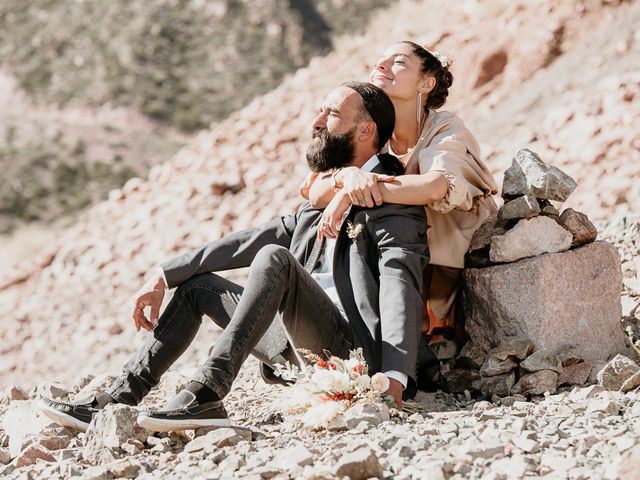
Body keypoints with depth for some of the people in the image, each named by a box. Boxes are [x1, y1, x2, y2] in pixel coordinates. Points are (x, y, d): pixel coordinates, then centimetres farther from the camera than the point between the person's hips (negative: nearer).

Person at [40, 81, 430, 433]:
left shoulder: (392, 201, -6)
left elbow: (401, 291, -20)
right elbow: (247, 242, 19)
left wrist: (394, 378, -36)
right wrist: (165, 277, 11)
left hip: (351, 348, -9)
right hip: (300, 352, 9)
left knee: (274, 258, -28)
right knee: (199, 284, 11)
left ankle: (207, 395, -34)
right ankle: (119, 399, 0)